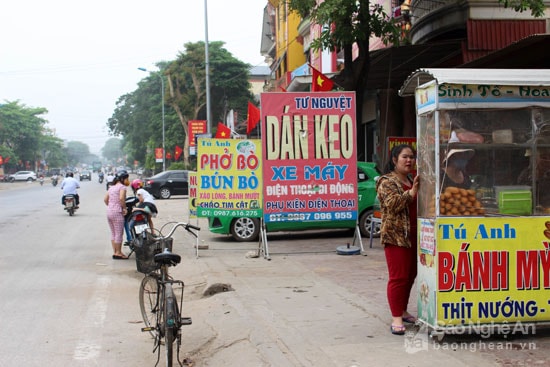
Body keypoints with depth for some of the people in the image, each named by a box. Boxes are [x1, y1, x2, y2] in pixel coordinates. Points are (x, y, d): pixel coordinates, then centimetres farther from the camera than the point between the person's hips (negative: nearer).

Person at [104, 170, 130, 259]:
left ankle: (115, 252, 20)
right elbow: (121, 198, -22)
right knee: (119, 234, 0)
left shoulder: (111, 187, 17)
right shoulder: (122, 186, -8)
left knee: (113, 233, 15)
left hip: (109, 212, 8)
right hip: (117, 212, -8)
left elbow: (105, 199, 15)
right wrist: (124, 208, -11)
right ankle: (118, 253, 4)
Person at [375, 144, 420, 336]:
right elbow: (392, 204, -20)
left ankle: (403, 311, 25)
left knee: (410, 275, 12)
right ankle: (396, 318, -6)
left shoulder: (413, 180, 19)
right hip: (396, 236, -8)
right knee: (398, 277, -9)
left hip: (414, 236, 8)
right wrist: (412, 192, -26)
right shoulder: (387, 182, -4)